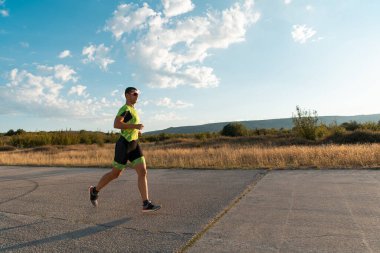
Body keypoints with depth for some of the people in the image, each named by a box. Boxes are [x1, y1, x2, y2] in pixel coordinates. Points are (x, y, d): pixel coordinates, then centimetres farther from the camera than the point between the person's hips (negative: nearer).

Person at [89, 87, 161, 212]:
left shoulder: (131, 109, 19)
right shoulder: (125, 108, -11)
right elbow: (116, 124, -24)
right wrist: (135, 126, -22)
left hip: (134, 145, 8)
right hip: (124, 145, -8)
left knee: (143, 172, -6)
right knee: (115, 174, 6)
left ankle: (146, 204, -7)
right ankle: (95, 190, 32)